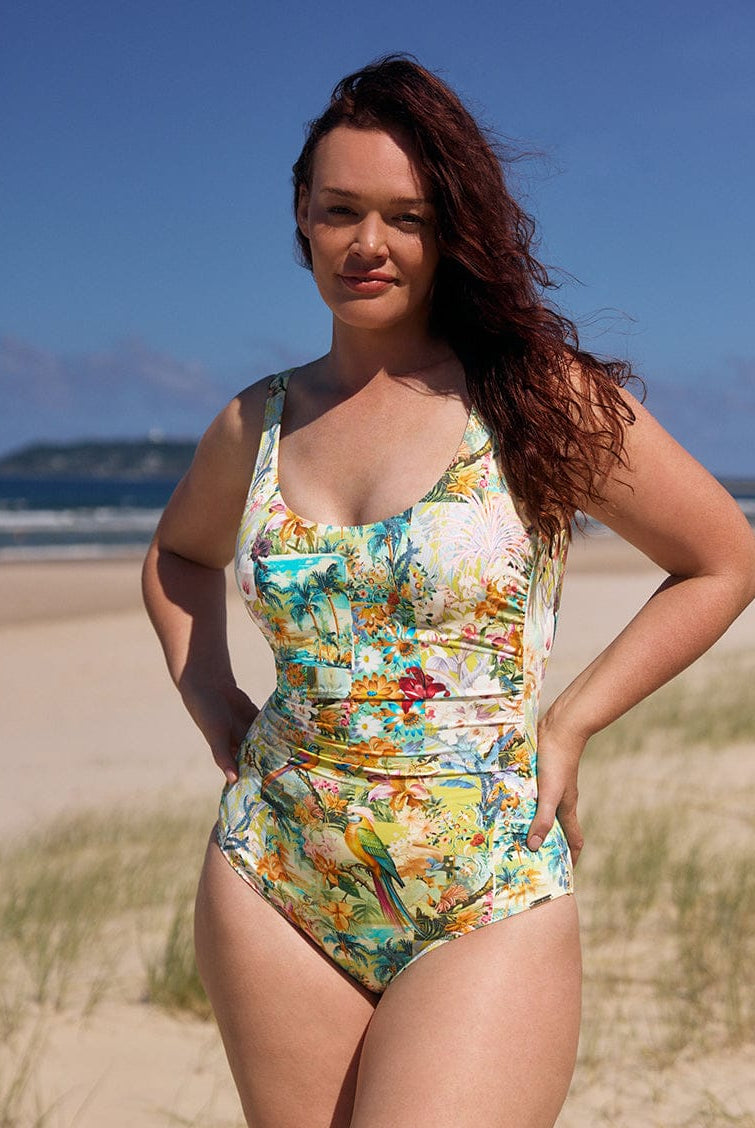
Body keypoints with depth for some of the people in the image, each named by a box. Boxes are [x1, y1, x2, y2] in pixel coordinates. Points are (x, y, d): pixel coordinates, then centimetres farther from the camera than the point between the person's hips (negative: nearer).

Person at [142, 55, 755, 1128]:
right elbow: (180, 552, 28)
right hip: (275, 892, 4)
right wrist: (210, 698, 12)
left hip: (489, 911, -3)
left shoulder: (541, 397, -4)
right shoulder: (256, 426, 7)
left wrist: (570, 724, -2)